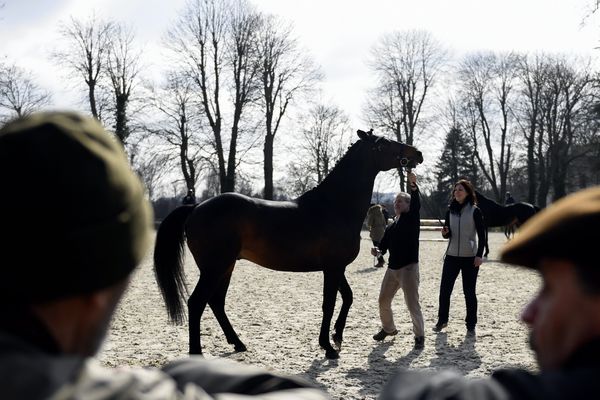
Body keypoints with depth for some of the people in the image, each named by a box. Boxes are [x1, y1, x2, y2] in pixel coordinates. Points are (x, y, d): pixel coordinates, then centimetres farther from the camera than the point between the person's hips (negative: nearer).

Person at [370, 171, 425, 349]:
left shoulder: (412, 219, -2)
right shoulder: (391, 227, 14)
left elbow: (417, 204, -21)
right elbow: (384, 245, 16)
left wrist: (413, 186, -38)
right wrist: (378, 250, -8)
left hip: (409, 268, -7)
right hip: (392, 268, 7)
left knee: (412, 303, -9)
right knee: (383, 300, 13)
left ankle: (419, 335, 5)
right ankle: (388, 328, 35)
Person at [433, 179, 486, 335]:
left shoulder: (475, 211, -6)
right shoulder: (450, 210, 6)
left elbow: (482, 234, -6)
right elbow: (448, 234, 11)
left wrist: (479, 255, -13)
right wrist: (445, 232, -13)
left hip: (470, 258, -4)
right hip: (452, 256, 4)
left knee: (469, 292, 3)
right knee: (444, 289, 5)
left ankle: (471, 325, 13)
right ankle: (442, 320, 20)